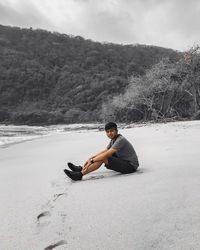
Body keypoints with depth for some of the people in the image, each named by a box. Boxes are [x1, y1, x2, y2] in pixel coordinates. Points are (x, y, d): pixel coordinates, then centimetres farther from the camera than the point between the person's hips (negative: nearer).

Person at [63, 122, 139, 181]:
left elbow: (107, 154, -27)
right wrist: (91, 158, 5)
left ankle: (80, 174, -16)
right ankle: (82, 168, 9)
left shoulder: (121, 140, -21)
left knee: (103, 158, -20)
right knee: (102, 156, 7)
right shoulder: (113, 140, 8)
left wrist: (92, 161, -24)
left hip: (131, 166, -9)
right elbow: (104, 151, 13)